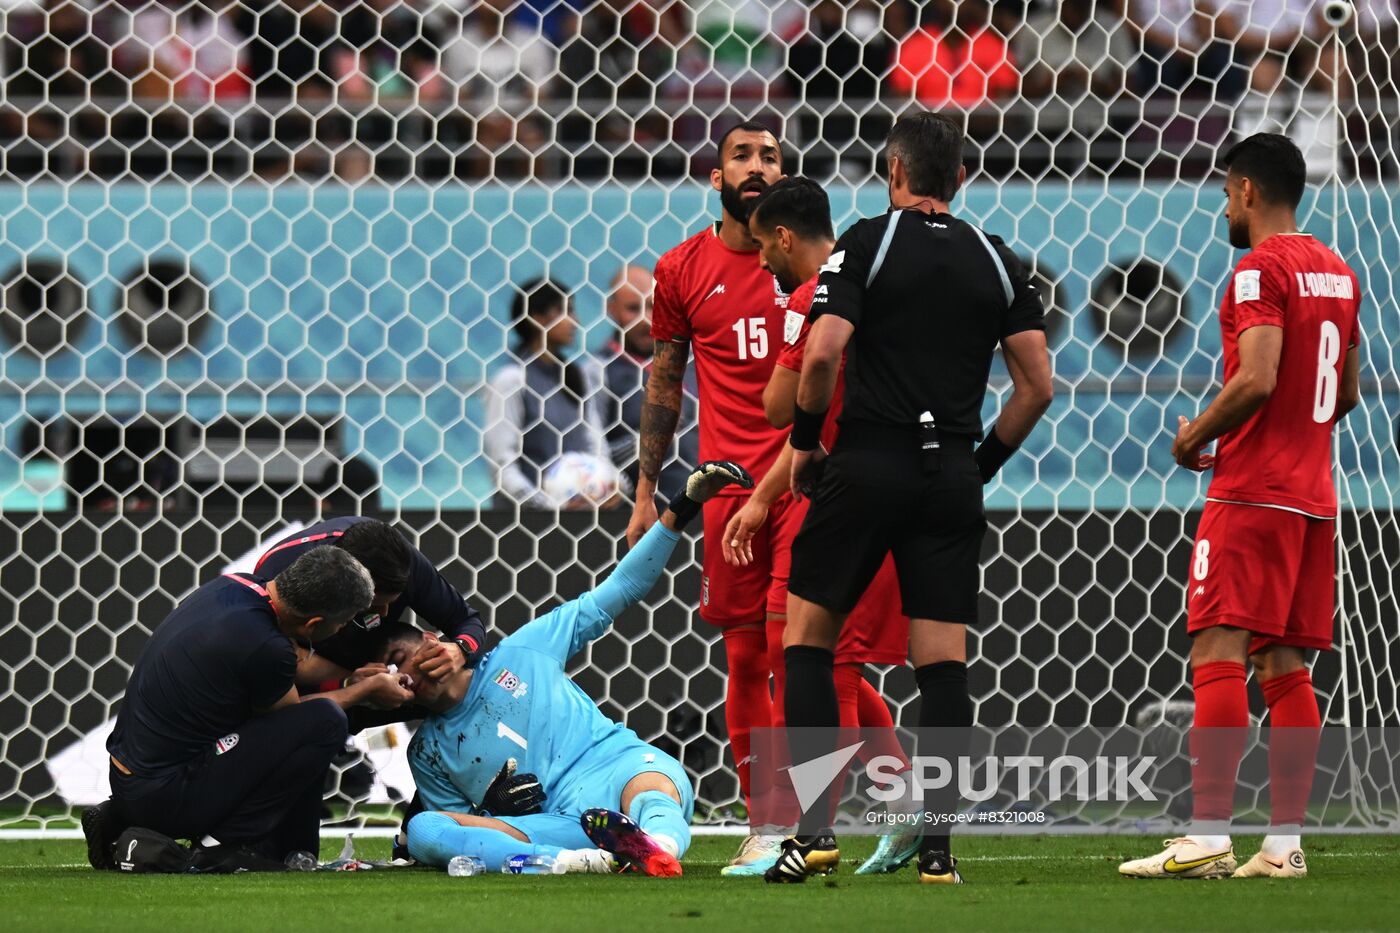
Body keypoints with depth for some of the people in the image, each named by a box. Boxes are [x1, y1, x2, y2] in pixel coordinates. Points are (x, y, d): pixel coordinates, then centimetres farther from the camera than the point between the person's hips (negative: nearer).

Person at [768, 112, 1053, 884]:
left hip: (867, 465, -3)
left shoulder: (868, 243, -3)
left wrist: (804, 442, 2)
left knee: (807, 636, 8)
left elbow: (822, 355, -13)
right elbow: (1037, 386, 6)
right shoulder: (998, 262, 9)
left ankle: (815, 828, -2)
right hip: (951, 481, 3)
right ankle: (936, 847, -2)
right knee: (943, 662, 3)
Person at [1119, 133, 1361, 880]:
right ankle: (1285, 842, 3)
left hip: (1252, 493, -9)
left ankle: (1207, 838, -19)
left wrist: (1195, 436, -7)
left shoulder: (1260, 269, -11)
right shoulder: (1336, 272, 16)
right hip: (1313, 494, 9)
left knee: (1217, 652, -12)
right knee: (1286, 666, 8)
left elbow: (1257, 379, -21)